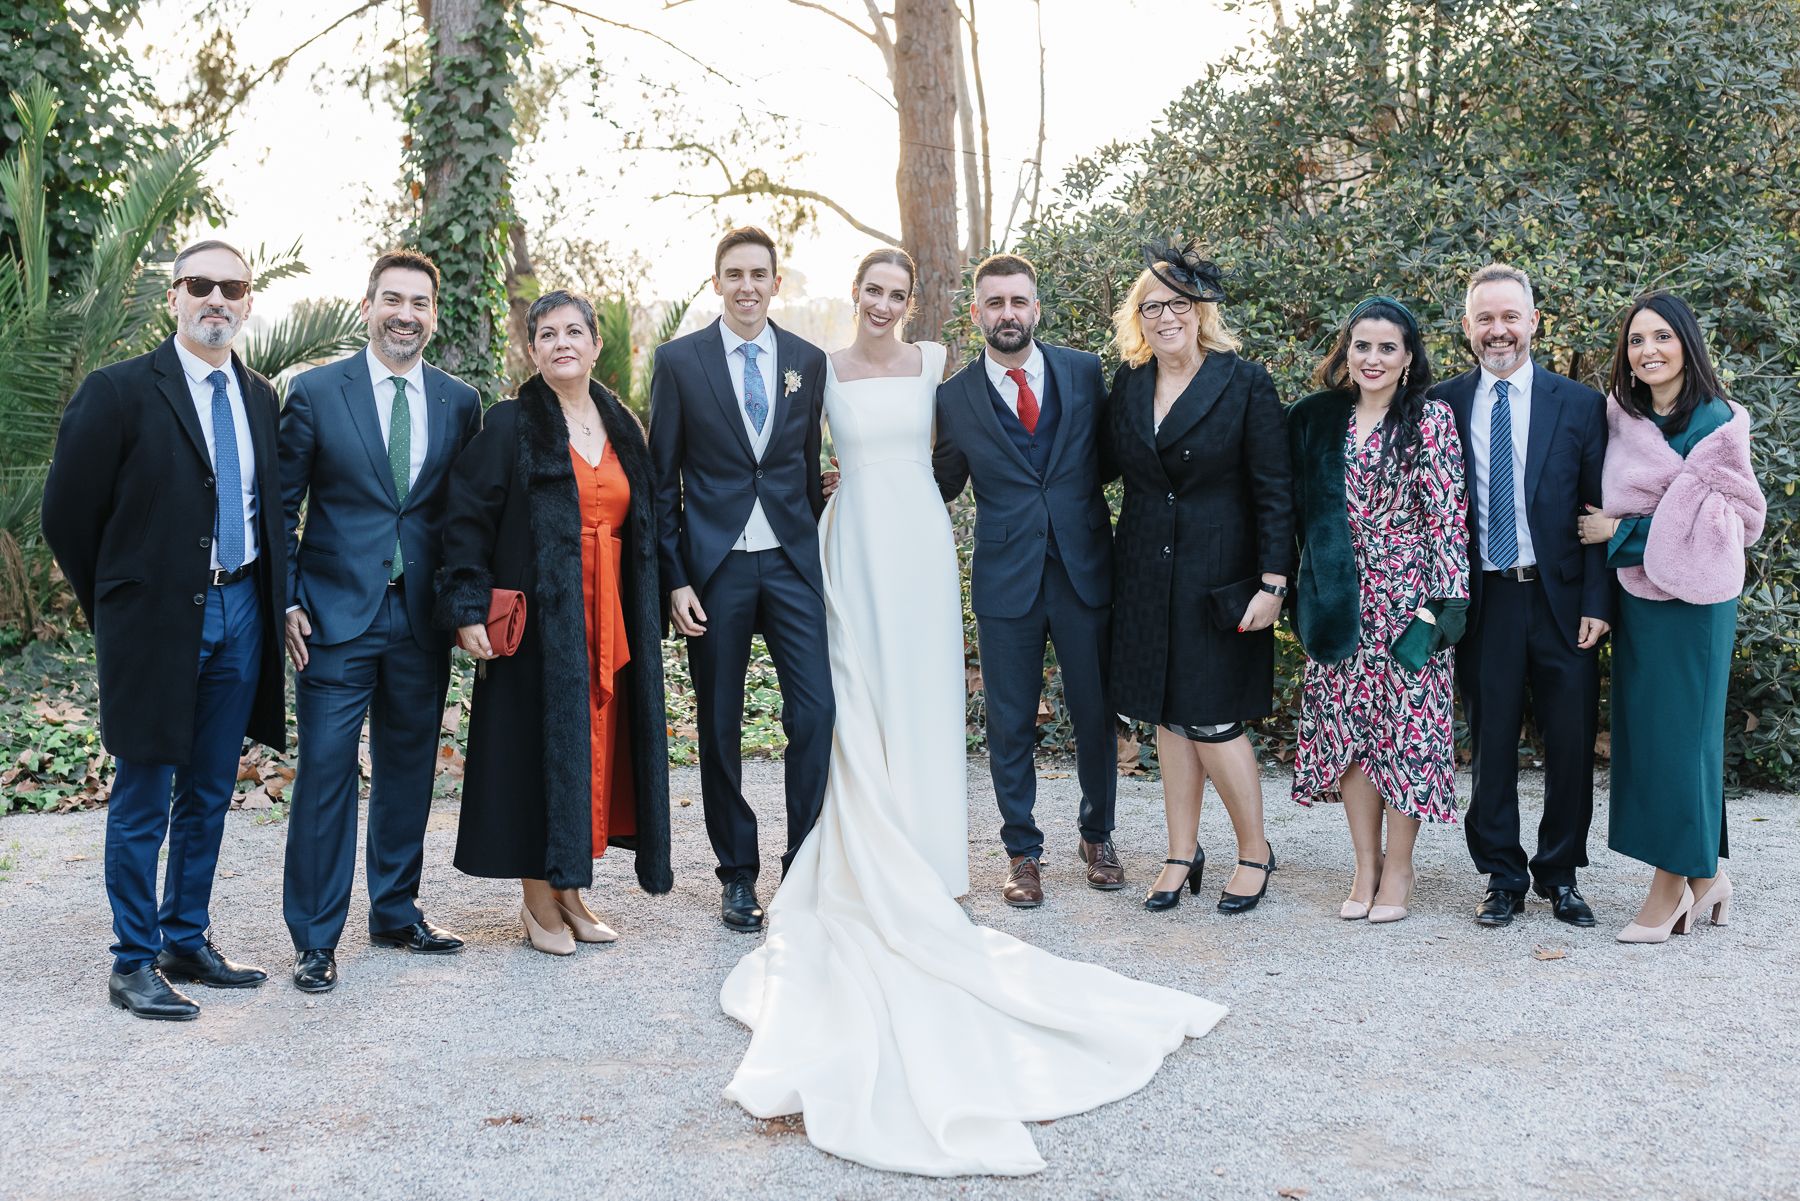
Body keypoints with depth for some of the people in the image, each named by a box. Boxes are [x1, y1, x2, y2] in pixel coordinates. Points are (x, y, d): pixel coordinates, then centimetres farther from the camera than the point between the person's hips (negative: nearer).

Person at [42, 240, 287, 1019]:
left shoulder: (261, 399, 9)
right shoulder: (119, 392, -8)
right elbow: (67, 511, -4)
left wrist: (268, 599, 9)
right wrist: (114, 607, 2)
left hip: (240, 614, 6)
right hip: (156, 623, -5)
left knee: (208, 797, 14)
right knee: (143, 802, 3)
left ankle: (187, 943, 28)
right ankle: (134, 964, 14)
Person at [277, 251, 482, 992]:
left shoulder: (460, 403, 6)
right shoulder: (315, 393, -2)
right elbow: (281, 507, 1)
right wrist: (288, 603, -6)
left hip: (423, 619, 3)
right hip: (337, 616, -3)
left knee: (409, 769, 12)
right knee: (326, 772, -2)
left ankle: (396, 912, 27)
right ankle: (315, 938, 8)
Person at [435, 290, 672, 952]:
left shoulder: (623, 428, 12)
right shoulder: (510, 425, -4)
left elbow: (643, 528, 17)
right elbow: (466, 519, -8)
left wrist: (649, 616, 11)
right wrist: (467, 610, -16)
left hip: (609, 620, 5)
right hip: (537, 619, -5)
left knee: (594, 745, 8)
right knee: (538, 745, 0)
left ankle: (569, 890, 21)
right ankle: (538, 902, 12)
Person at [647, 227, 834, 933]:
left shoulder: (808, 362, 8)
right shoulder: (679, 361, 1)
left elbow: (809, 466, 13)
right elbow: (662, 479, 0)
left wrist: (821, 553, 10)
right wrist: (673, 578, -5)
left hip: (793, 562, 2)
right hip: (715, 565, -1)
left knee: (815, 710, -7)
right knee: (719, 726, 6)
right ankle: (737, 875, 20)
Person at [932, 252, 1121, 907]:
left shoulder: (1085, 372, 2)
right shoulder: (955, 396, 0)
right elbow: (941, 486, 9)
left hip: (1084, 572, 1)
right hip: (1006, 581, -1)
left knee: (1096, 713, 10)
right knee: (1011, 724, 7)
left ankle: (1097, 835, 32)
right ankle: (1022, 851, 23)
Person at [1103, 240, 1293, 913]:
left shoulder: (1245, 384, -7)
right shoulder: (1128, 384, 6)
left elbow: (1275, 491, -8)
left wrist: (1273, 583, -13)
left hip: (1219, 576, -5)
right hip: (1145, 574, 5)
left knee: (1212, 720, -4)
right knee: (1167, 717, 10)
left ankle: (1254, 852, 15)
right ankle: (1182, 855, 21)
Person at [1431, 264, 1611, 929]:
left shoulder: (1580, 405, 2)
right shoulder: (1442, 405, 4)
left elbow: (1599, 512, 2)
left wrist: (1596, 601, -5)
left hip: (1561, 599, 0)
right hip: (1483, 600, 0)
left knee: (1572, 744, 6)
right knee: (1490, 745, 7)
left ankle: (1560, 875, 23)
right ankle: (1503, 878, 20)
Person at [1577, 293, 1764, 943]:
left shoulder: (1716, 422, -11)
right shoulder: (1620, 419, 6)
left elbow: (1734, 519, -13)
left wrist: (1622, 531, -13)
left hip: (1692, 597, -6)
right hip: (1636, 596, 6)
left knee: (1679, 730, -1)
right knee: (1643, 730, 9)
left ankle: (1672, 883, 10)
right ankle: (1703, 877, 20)